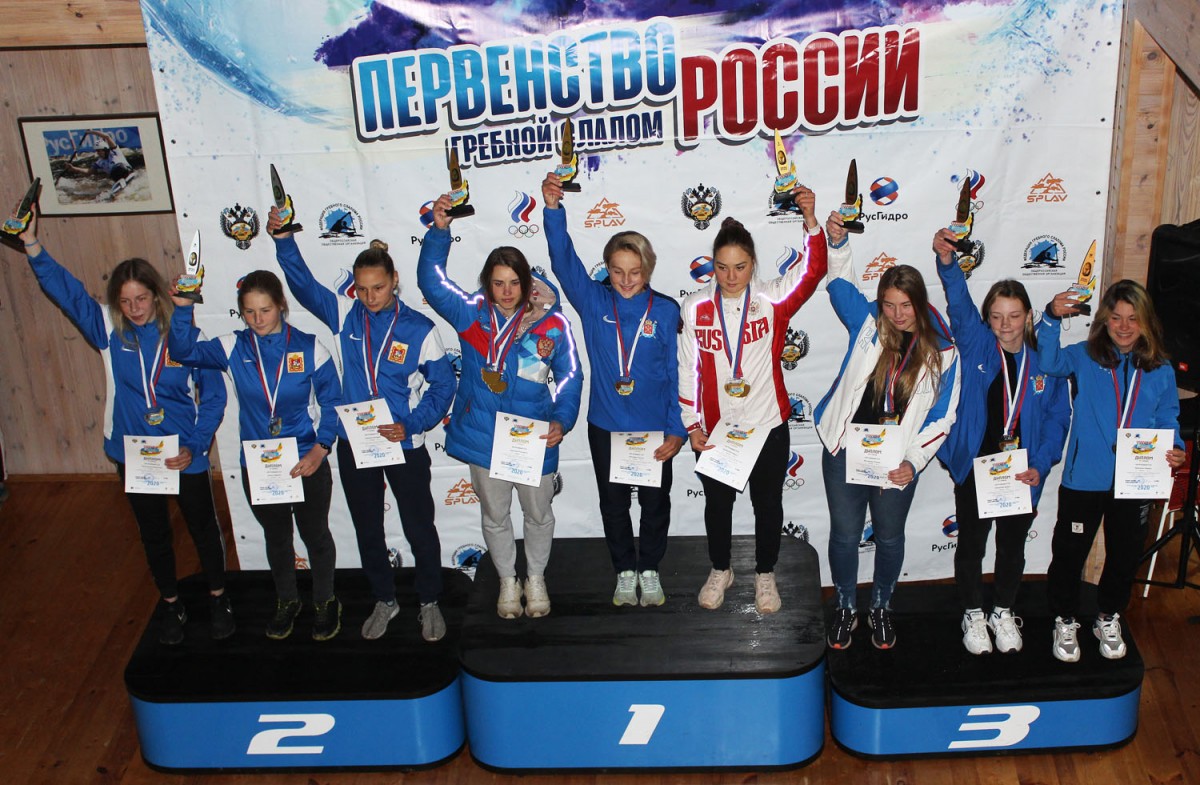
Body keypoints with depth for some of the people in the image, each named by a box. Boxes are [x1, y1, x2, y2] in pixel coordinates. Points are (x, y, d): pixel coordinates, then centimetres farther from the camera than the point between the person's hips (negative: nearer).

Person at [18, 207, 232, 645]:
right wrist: (32, 246, -26)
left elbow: (214, 396, -9)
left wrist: (194, 447, -15)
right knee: (154, 534, 18)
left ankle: (218, 597, 36)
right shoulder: (108, 330, -7)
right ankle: (170, 603, 38)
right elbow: (66, 289, -13)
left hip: (186, 455, -2)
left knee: (204, 527, 13)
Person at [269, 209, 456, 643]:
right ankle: (384, 600, 36)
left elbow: (442, 385, -8)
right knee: (367, 530, 17)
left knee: (419, 529, 10)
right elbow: (303, 283, -9)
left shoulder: (420, 329, -12)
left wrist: (411, 424, -19)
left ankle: (430, 603, 31)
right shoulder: (345, 315, -4)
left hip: (405, 446, -3)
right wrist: (283, 240, -23)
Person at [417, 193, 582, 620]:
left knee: (538, 512, 16)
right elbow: (431, 280, -9)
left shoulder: (552, 324, -8)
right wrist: (439, 231, -21)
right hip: (484, 437, 1)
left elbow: (570, 376, -5)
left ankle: (535, 578, 40)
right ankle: (507, 580, 38)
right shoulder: (470, 314, -4)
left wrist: (561, 420, -20)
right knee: (495, 514, 16)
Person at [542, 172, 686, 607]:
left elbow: (677, 373, -6)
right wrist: (553, 209, -34)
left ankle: (649, 568, 34)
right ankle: (624, 570, 33)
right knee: (613, 503, 15)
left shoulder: (666, 311, -8)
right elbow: (564, 260, -19)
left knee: (655, 502, 14)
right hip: (606, 427, 1)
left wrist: (677, 430, -9)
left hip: (654, 429, -1)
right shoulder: (593, 302, -6)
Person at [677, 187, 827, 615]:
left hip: (768, 424, -1)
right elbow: (687, 369, -1)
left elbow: (812, 271, -27)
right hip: (714, 429, 1)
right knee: (718, 502, 17)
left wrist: (810, 219, -41)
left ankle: (765, 575, 36)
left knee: (768, 502, 14)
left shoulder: (772, 299, -10)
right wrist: (691, 424, -2)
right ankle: (720, 571, 40)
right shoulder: (695, 307, -6)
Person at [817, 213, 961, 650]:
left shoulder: (941, 353, -6)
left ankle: (882, 607, 39)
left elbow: (941, 418, -4)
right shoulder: (867, 325, -3)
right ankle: (845, 607, 32)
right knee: (845, 534, 11)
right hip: (845, 452, 0)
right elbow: (841, 283, -10)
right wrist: (837, 242, -29)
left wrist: (913, 461, -15)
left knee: (889, 537, 17)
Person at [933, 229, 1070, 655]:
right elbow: (959, 304, -21)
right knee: (971, 544, 10)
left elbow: (1057, 419, -1)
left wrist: (1040, 465, -14)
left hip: (1023, 472, 1)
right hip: (974, 464, -1)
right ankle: (973, 615, 29)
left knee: (1012, 546, 16)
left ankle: (1003, 612, 36)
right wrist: (947, 262, -39)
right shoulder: (976, 345, -4)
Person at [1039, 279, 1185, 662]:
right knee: (1069, 552, 7)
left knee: (1125, 555, 18)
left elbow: (1167, 421, 7)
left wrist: (1174, 450, -13)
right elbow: (1048, 360, -23)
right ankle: (1065, 621, 28)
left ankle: (1109, 619, 40)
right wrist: (1052, 319, -38)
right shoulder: (1085, 357, -5)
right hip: (1084, 479, -2)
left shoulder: (1160, 371, 1)